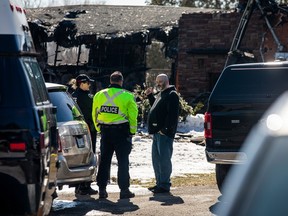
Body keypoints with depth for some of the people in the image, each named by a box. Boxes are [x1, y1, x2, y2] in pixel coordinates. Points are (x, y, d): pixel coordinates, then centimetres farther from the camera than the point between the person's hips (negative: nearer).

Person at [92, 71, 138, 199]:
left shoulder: (99, 95, 5)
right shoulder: (127, 96, -8)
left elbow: (94, 114, 9)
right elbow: (133, 115, -8)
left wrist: (99, 129, 17)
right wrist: (132, 131, 3)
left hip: (105, 131, 4)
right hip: (122, 131, -4)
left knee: (104, 161, 10)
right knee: (123, 161, 1)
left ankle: (102, 189, 11)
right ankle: (124, 190, 0)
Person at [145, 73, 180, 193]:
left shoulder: (172, 95, -11)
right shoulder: (161, 94, 20)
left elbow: (172, 114, -20)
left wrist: (166, 129, -24)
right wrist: (150, 96, 22)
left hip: (164, 134, -10)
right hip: (157, 133, 10)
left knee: (164, 159, -8)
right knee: (156, 159, 14)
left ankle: (164, 185, -6)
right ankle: (159, 183, 22)